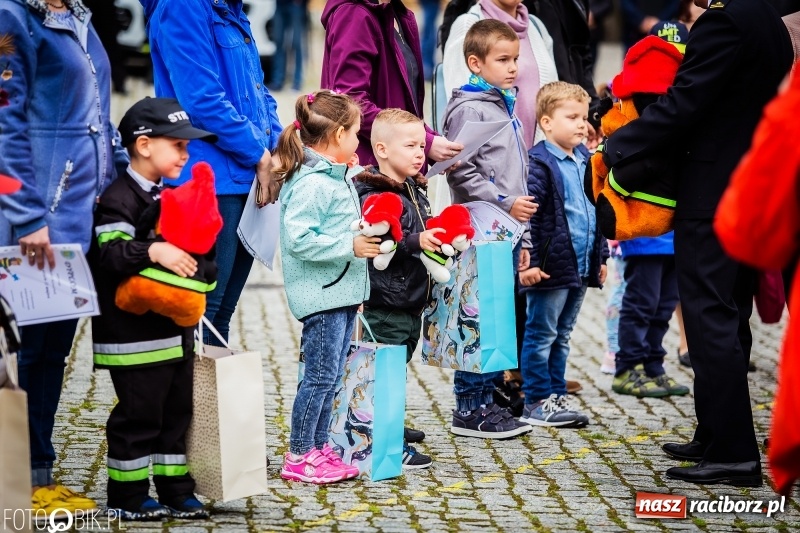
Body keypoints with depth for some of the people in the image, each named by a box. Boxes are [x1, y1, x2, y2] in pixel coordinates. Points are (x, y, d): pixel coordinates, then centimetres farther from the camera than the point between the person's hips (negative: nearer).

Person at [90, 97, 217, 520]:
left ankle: (175, 490, 22)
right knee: (139, 414, -3)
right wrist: (153, 251, -38)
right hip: (135, 336, -9)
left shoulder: (168, 196, 16)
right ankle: (127, 497, 9)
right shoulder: (119, 199, -14)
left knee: (176, 412, 13)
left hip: (175, 330, 9)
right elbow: (109, 254, -26)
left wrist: (194, 259, 13)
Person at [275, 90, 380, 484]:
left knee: (331, 377, 14)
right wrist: (349, 246, -23)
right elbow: (299, 240, -25)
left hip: (342, 292, 10)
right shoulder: (311, 183, -18)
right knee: (320, 376, -5)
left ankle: (318, 448, 22)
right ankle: (298, 457, 3)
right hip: (320, 294, -10)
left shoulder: (338, 178, 14)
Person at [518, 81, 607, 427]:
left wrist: (600, 256, 19)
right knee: (541, 335, 1)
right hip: (551, 267, -8)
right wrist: (529, 261, -21)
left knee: (562, 336, 16)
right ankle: (536, 403, 7)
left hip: (581, 267, 8)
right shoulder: (540, 164, -13)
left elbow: (598, 210, 20)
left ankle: (556, 396, 24)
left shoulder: (587, 161, 13)